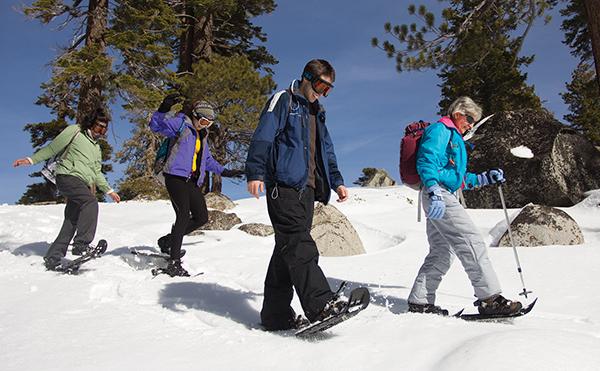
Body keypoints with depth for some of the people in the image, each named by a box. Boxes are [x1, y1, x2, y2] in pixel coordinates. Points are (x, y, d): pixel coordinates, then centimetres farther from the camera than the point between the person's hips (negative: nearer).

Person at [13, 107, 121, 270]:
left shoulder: (97, 147, 28)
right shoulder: (74, 131, 8)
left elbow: (97, 173, 27)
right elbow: (52, 148, 5)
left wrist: (109, 191, 21)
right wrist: (31, 159, -5)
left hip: (83, 185, 7)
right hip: (67, 176, -7)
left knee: (71, 222, -1)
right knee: (91, 202, -30)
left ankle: (52, 258, 2)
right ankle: (81, 244, -35)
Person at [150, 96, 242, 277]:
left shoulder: (202, 135, 23)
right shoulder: (181, 123, 0)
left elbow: (207, 160, 34)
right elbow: (156, 125, -15)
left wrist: (224, 171, 34)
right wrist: (163, 110, -33)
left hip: (192, 181, 8)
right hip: (176, 176, -8)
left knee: (202, 217, 4)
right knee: (184, 215, -20)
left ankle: (168, 241, 20)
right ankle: (174, 263, -18)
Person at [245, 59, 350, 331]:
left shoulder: (317, 113, 28)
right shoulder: (283, 100, 4)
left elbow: (326, 152, 33)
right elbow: (263, 137, -9)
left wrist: (336, 181, 23)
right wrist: (255, 173, -22)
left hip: (307, 188, 8)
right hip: (284, 184, -8)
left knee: (288, 248, 5)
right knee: (299, 243, -19)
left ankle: (276, 314, 8)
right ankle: (320, 304, -28)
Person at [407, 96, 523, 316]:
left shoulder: (455, 138, 30)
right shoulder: (440, 129, -1)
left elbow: (461, 179, 32)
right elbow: (426, 160, -19)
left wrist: (485, 178, 22)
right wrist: (434, 192, -30)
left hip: (442, 197, 11)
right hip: (438, 196, -11)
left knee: (442, 253, 9)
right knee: (472, 243, -12)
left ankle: (419, 301, 11)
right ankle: (489, 298, -10)